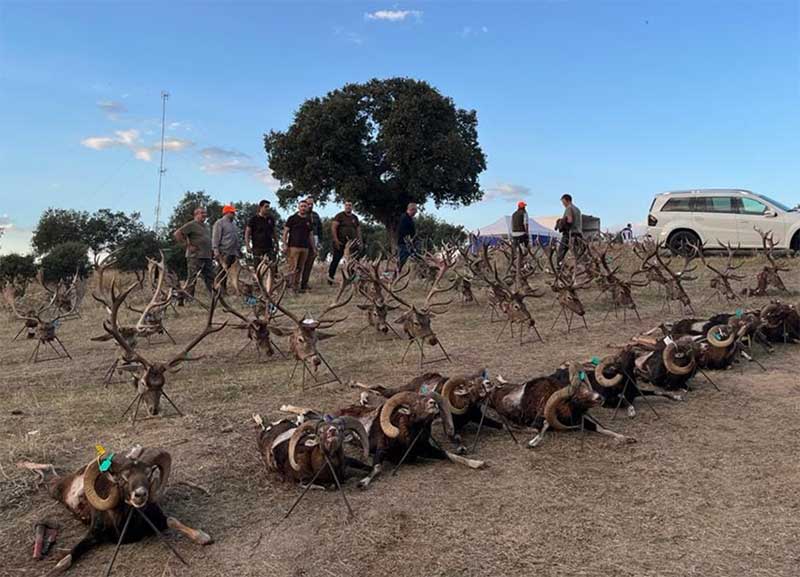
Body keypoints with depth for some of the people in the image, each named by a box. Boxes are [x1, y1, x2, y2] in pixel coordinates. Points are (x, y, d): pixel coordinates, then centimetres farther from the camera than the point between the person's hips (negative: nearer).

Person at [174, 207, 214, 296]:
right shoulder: (191, 225, -7)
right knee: (192, 280, -4)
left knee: (210, 279, 9)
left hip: (207, 257, 8)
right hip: (195, 257, -8)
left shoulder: (206, 226, 18)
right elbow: (177, 234, -14)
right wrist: (187, 245, -14)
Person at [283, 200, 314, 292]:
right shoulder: (292, 218, 3)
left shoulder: (309, 220, 15)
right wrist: (285, 244, -8)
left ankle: (297, 286, 12)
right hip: (293, 246, -5)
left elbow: (311, 235, 19)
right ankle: (291, 285, -7)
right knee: (292, 267, -10)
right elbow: (285, 231, 1)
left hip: (305, 247, 5)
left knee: (300, 268, 6)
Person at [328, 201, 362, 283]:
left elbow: (358, 230, 18)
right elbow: (333, 228, -8)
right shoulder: (339, 216, -1)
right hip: (340, 242, -5)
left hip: (351, 243, 5)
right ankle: (330, 276, 6)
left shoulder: (355, 218, 16)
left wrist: (360, 241, 8)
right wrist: (336, 240, -16)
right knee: (336, 260, -3)